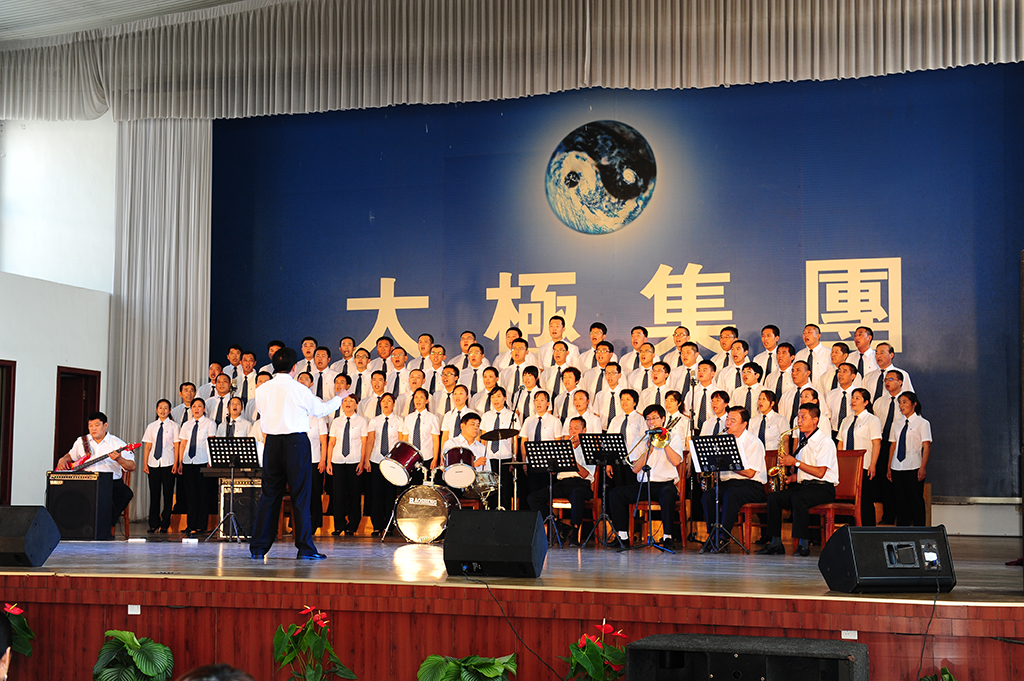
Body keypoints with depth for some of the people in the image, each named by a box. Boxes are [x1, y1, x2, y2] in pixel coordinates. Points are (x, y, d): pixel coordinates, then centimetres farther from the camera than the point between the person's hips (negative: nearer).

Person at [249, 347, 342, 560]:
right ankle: (305, 548, 1)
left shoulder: (262, 389, 2)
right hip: (296, 441, -4)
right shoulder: (299, 389, -9)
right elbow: (319, 409, 5)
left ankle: (258, 547, 10)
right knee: (300, 495, 1)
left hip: (272, 442, 4)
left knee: (269, 494, 10)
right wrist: (339, 399, 24)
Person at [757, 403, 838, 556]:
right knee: (773, 497, -13)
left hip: (823, 489, -8)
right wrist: (792, 477, 4)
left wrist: (795, 462, -17)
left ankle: (803, 544, -31)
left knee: (797, 498, -36)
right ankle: (776, 543, -14)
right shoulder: (804, 441, 18)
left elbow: (820, 472, -18)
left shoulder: (825, 441, -8)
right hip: (803, 486, 8)